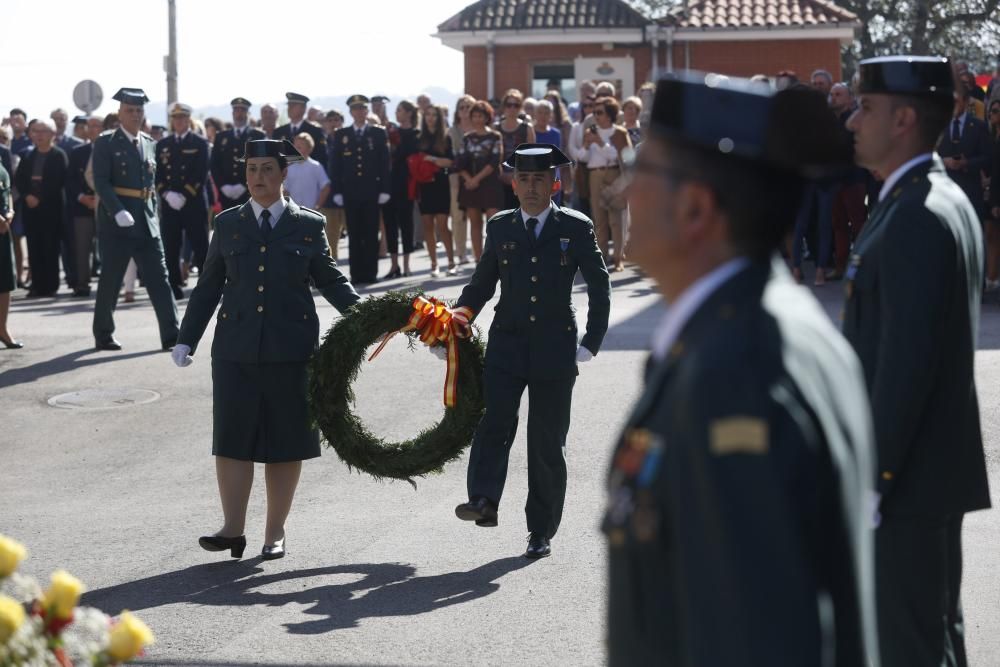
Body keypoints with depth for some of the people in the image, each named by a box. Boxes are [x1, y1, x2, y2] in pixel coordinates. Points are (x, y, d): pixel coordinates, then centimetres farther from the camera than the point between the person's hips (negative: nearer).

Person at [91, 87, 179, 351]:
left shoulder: (149, 144, 14)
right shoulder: (106, 143, -4)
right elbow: (101, 182, -12)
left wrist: (155, 215, 11)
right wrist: (119, 212, -23)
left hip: (146, 221, 5)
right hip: (116, 221, -5)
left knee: (159, 278, -1)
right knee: (110, 280, 3)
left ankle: (171, 334, -3)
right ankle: (103, 335, 15)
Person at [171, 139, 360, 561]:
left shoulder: (308, 225, 6)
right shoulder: (228, 224, 10)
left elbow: (330, 281, 9)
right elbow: (208, 287, 13)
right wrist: (187, 339, 8)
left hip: (291, 349, -1)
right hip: (236, 349, 1)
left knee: (285, 442, 4)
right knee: (232, 438, -3)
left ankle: (275, 532, 14)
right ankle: (233, 529, 4)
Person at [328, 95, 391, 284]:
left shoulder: (378, 134, 7)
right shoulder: (341, 135, 10)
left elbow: (384, 163, 4)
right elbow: (335, 164, 7)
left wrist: (384, 190, -4)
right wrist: (336, 191, -2)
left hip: (371, 192, -1)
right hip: (350, 192, 1)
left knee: (371, 234, 0)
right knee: (354, 235, 1)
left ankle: (370, 273, 4)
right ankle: (356, 274, 3)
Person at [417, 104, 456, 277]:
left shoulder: (445, 139, 3)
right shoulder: (419, 139, 9)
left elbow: (451, 161, -4)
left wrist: (433, 159, -14)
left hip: (440, 185, -2)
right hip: (424, 186, 3)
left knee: (442, 225, -7)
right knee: (428, 225, 2)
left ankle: (451, 262, 1)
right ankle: (434, 264, 7)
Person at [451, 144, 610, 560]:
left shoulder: (576, 228, 2)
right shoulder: (499, 228, 9)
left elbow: (599, 287, 4)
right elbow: (482, 283, 17)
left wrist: (591, 344, -1)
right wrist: (458, 318, -1)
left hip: (555, 349, -1)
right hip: (506, 345, 2)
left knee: (547, 442, 3)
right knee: (495, 421, -21)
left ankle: (541, 532, 10)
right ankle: (484, 502, -29)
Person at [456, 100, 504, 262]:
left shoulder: (495, 137, 1)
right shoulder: (467, 138, 11)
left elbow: (495, 162, -8)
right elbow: (460, 163, 5)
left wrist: (477, 179, -12)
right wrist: (468, 179, -11)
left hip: (490, 183, -4)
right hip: (470, 185, 4)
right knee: (475, 223, 5)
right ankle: (478, 260, 9)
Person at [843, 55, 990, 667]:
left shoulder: (917, 219, -20)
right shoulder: (946, 200, 12)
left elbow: (905, 361, -24)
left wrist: (870, 475, -19)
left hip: (909, 477, -10)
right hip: (935, 465, 10)